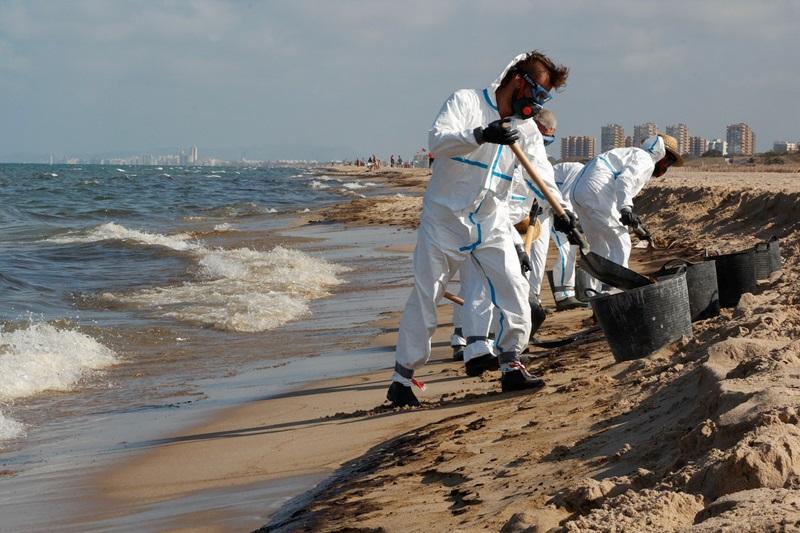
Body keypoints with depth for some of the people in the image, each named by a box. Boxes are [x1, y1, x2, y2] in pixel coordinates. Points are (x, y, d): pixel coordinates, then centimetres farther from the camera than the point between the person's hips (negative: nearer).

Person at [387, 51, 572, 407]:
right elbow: (437, 140, -25)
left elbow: (542, 173, -5)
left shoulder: (525, 128, 7)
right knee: (425, 298, -2)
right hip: (444, 218, -5)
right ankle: (401, 380, 6)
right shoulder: (466, 102, -8)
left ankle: (510, 366, 6)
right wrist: (481, 135, -41)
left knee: (515, 291, -7)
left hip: (491, 226, 5)